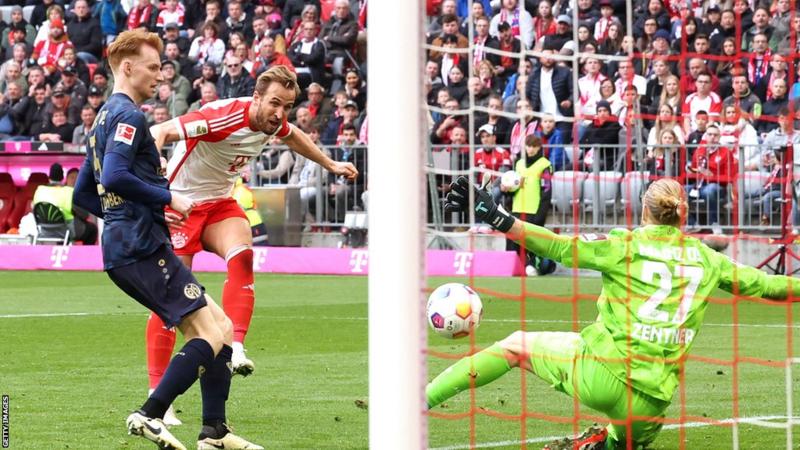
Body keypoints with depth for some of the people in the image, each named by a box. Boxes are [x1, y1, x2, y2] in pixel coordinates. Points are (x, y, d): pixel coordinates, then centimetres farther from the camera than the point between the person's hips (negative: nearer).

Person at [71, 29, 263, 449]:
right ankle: (149, 415, -14)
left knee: (220, 327, 10)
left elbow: (83, 195, 26)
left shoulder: (105, 119, 22)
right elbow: (114, 177, -25)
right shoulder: (128, 115, -9)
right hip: (142, 249, -10)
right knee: (212, 334, -13)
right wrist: (168, 199, -14)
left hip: (126, 250, 10)